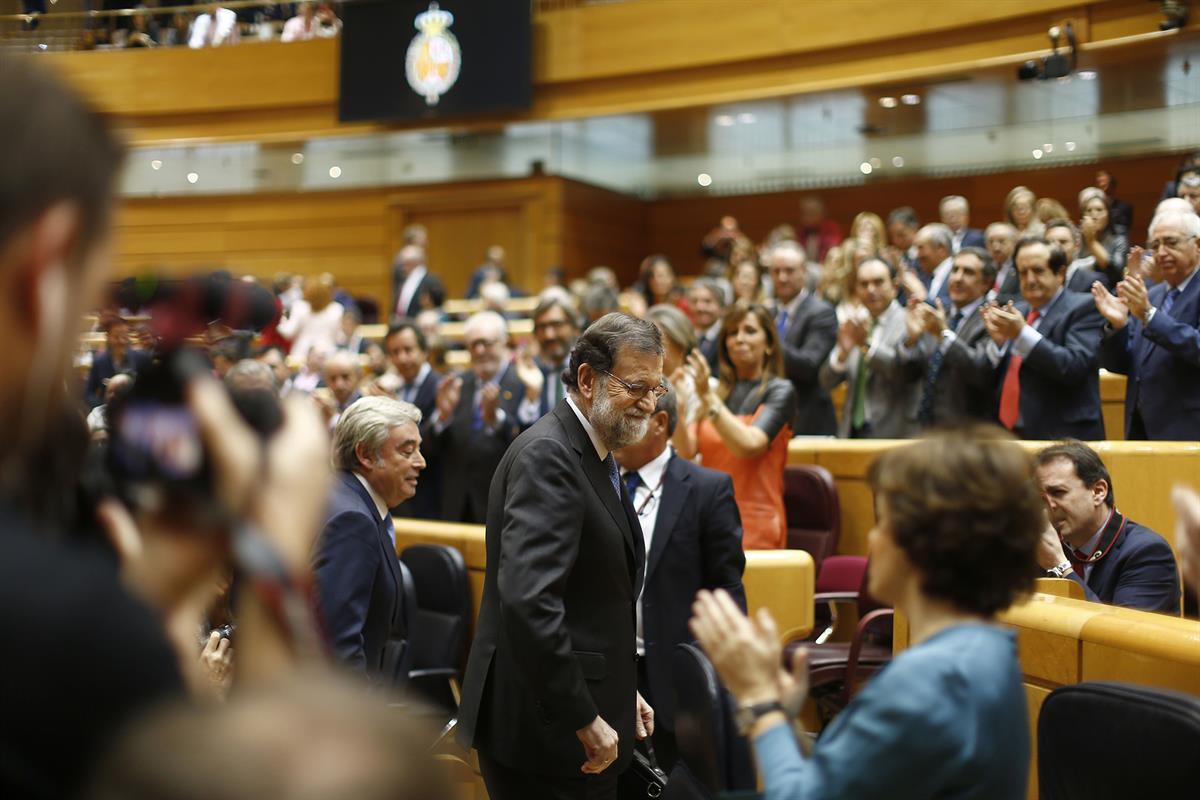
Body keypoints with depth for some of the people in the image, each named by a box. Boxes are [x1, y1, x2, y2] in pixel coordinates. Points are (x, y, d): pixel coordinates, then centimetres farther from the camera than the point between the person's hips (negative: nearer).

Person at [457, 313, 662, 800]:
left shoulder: (591, 454, 12)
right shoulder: (546, 455, -18)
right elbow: (528, 600, -29)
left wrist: (619, 689, 13)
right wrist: (585, 718, -25)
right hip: (545, 728, -9)